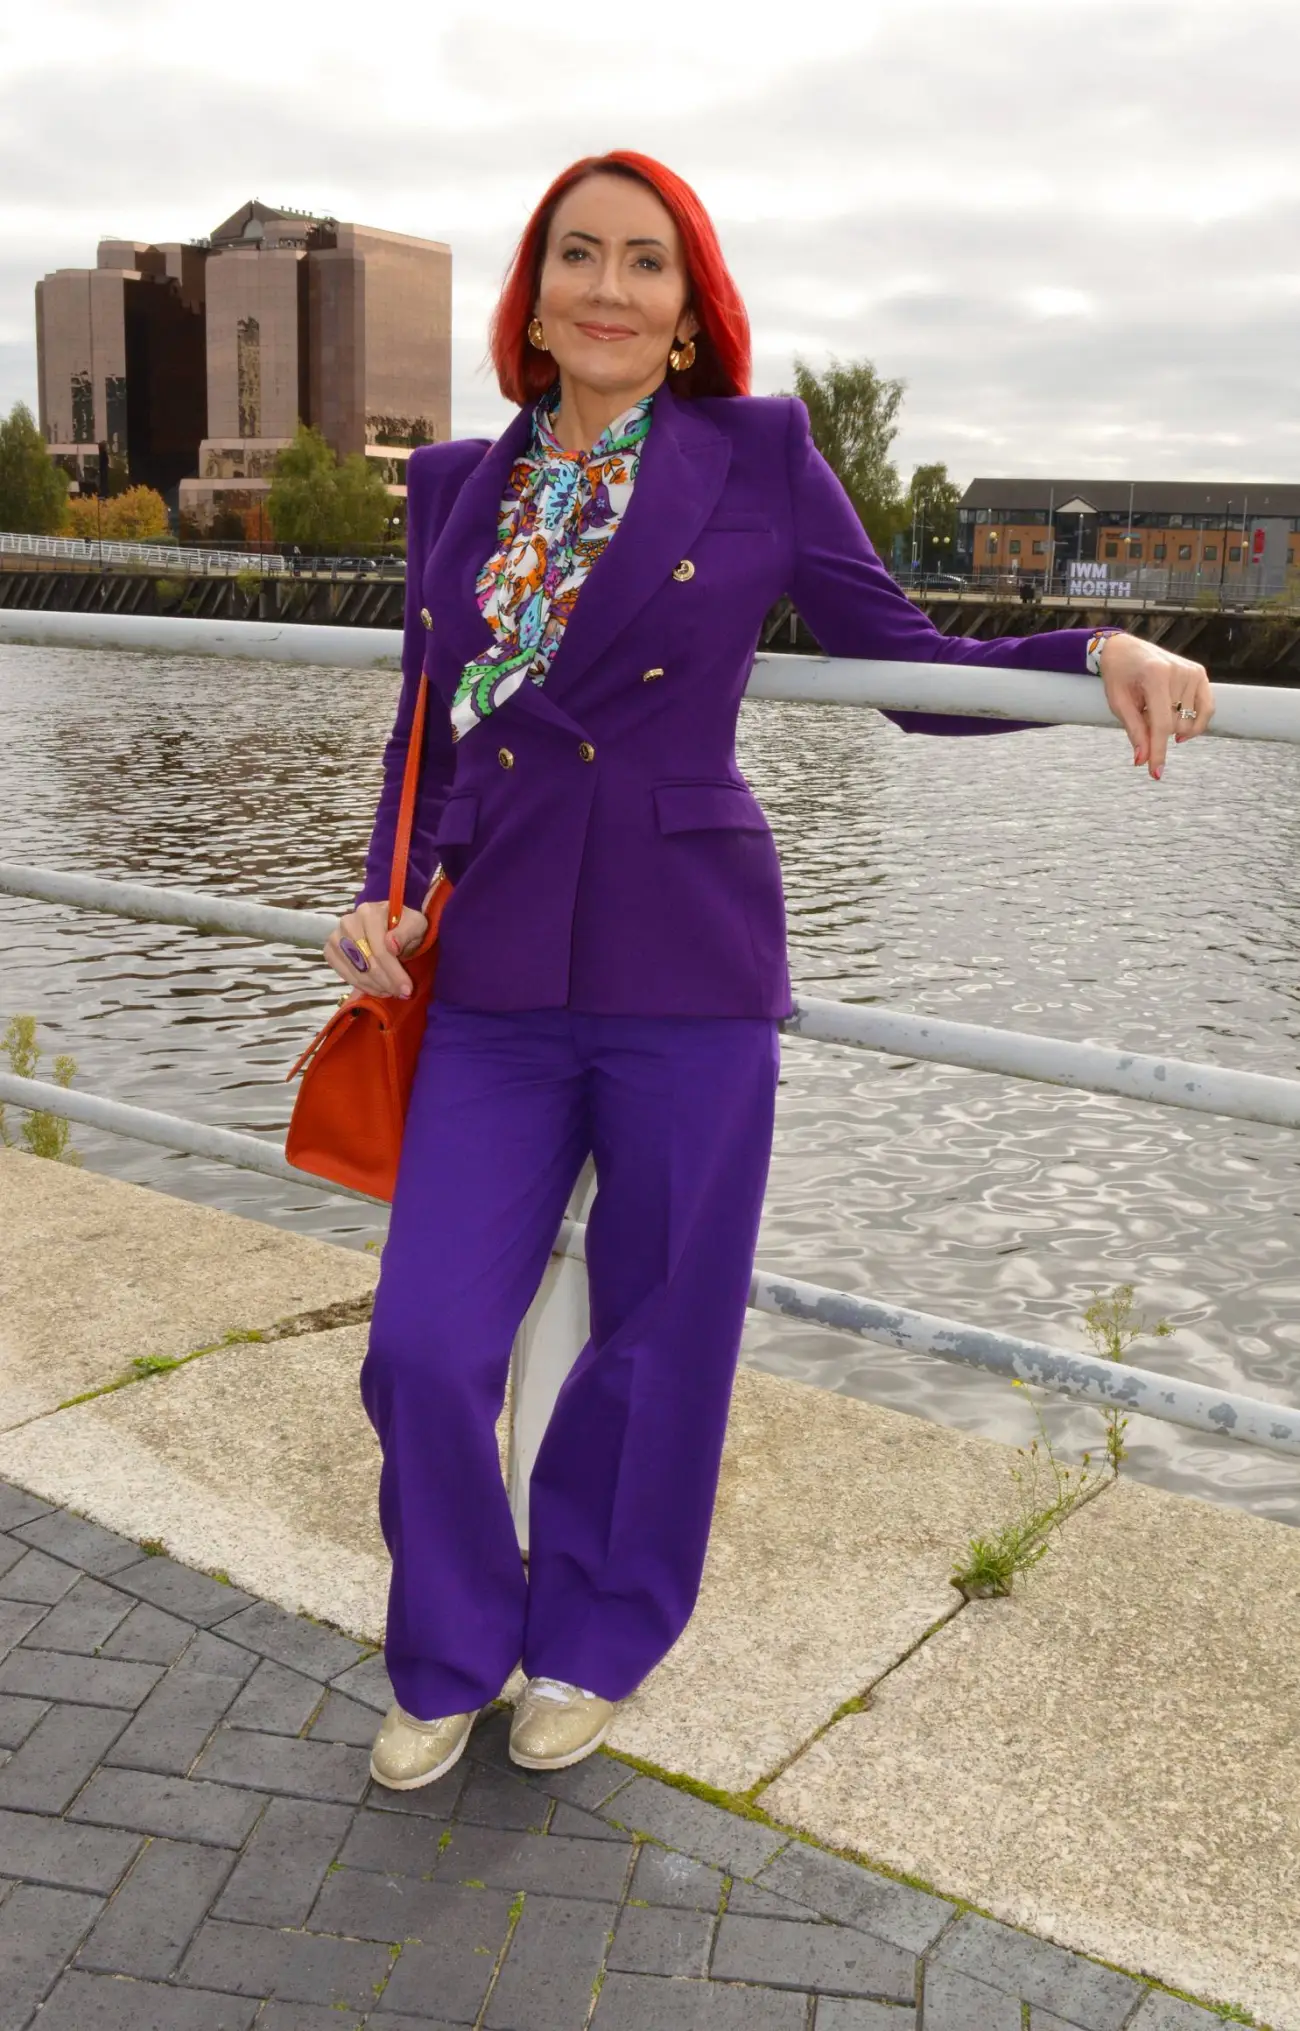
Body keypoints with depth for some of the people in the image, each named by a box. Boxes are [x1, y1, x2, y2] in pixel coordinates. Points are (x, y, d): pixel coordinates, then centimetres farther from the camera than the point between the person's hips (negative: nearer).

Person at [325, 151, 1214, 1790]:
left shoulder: (757, 457, 1)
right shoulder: (455, 486, 11)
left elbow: (912, 668, 4)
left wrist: (1099, 651, -10)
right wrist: (389, 898, 2)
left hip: (687, 977, -2)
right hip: (493, 981, 3)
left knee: (654, 1341, 9)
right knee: (424, 1344, 1)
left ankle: (593, 1646, 35)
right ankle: (452, 1658, 28)